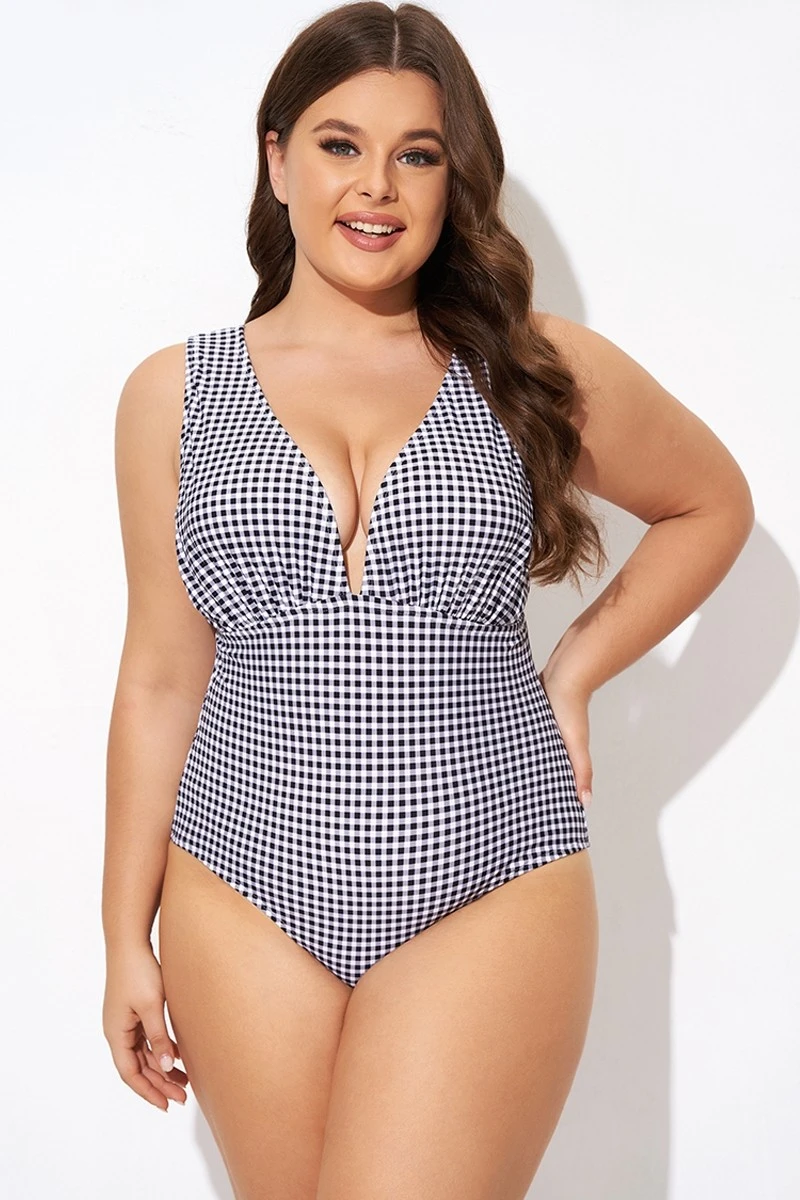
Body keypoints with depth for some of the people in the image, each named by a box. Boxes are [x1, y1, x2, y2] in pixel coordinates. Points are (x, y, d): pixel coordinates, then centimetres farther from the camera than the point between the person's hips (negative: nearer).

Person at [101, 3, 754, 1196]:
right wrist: (126, 939, 9)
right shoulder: (175, 394, 5)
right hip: (243, 900, 2)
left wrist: (574, 672, 5)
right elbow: (162, 680, 7)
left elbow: (712, 505, 18)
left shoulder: (539, 368, 2)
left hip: (489, 890, -1)